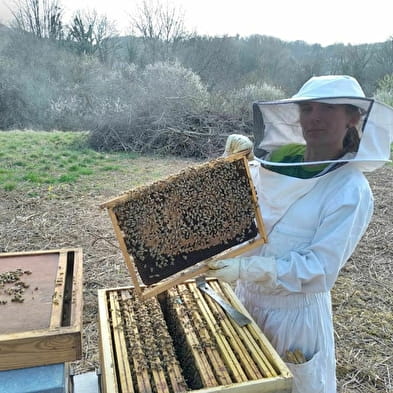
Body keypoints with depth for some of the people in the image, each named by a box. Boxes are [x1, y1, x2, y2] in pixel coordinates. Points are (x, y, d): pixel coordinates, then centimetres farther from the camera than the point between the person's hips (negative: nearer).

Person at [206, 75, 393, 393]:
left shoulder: (350, 190, -21)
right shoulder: (277, 163, -6)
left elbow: (321, 270, -24)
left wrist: (244, 269, -29)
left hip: (295, 313, -5)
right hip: (247, 298, 6)